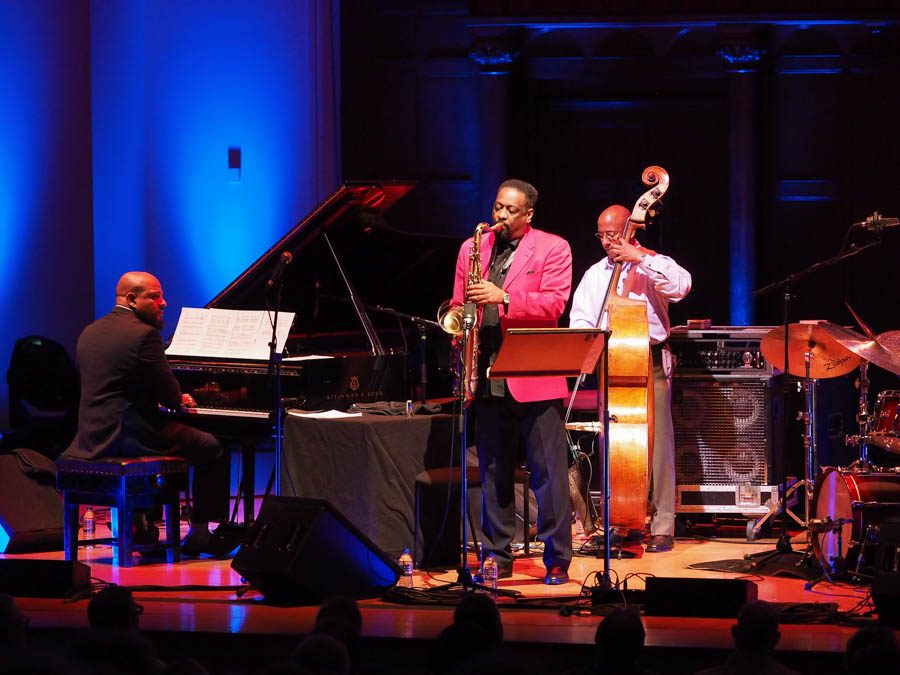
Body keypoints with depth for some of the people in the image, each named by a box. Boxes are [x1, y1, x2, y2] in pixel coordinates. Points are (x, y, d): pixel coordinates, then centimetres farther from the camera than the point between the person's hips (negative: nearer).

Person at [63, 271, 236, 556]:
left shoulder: (90, 332, 12)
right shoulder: (144, 334, -14)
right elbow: (168, 393, -12)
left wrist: (172, 399, 21)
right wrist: (179, 400, 12)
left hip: (92, 435, 8)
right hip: (130, 434, -8)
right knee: (211, 449, 7)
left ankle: (142, 523, 32)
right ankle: (201, 533, 8)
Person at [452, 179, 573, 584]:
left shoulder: (552, 249, 2)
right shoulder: (472, 249, 15)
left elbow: (554, 304, -10)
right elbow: (457, 304, 19)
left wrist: (503, 298, -20)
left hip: (534, 379, -4)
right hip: (487, 378, 4)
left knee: (549, 471, -4)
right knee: (494, 471, 8)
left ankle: (557, 561, 0)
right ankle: (498, 557, 15)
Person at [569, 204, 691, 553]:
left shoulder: (654, 265, 3)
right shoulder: (594, 275, 16)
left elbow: (681, 286, -17)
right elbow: (580, 319, 10)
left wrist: (640, 259, -18)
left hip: (651, 364, -4)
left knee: (656, 443, -10)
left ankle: (662, 527, -8)